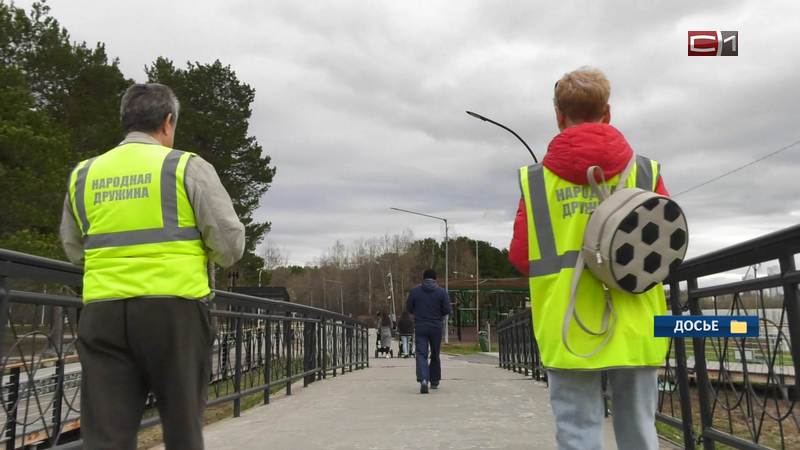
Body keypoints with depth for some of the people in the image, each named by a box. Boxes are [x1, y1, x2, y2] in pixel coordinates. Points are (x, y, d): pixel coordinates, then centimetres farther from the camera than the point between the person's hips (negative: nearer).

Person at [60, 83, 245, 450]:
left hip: (103, 312, 4)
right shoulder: (188, 167, -2)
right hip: (174, 309, -3)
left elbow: (74, 251, 22)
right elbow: (230, 243, -4)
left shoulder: (82, 175, 11)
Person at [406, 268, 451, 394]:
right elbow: (447, 310, -6)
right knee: (435, 355, 16)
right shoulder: (441, 292, -3)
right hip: (436, 328, 1)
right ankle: (434, 381, 26)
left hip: (420, 327, -1)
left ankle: (423, 379, -24)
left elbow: (409, 308, 2)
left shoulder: (415, 290, -1)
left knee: (421, 354, -3)